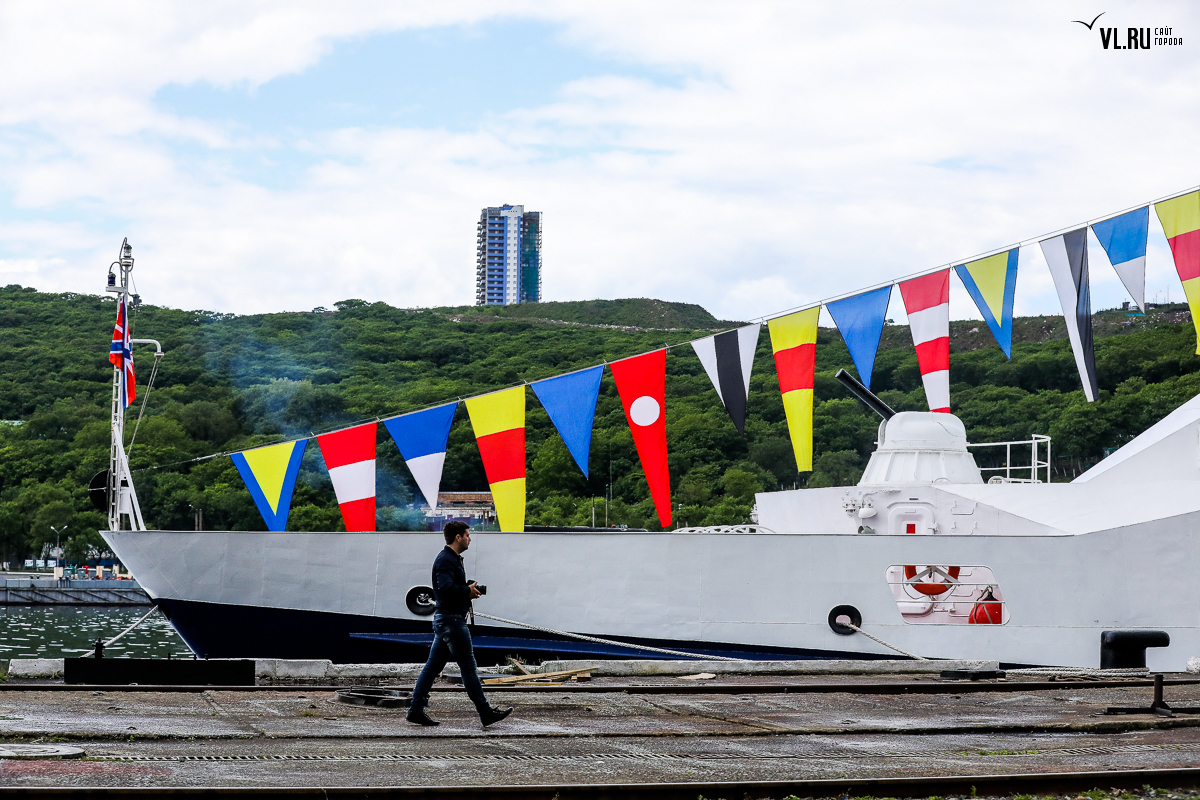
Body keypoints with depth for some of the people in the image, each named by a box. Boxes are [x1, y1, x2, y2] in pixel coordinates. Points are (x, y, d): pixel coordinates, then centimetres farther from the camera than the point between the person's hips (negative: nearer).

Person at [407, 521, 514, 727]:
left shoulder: (452, 559, 19)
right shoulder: (446, 559, -14)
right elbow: (445, 588, -28)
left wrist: (468, 589, 7)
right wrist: (468, 591, -15)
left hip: (444, 620, 11)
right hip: (452, 620, -11)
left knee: (433, 666, 9)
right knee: (468, 667, -5)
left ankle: (416, 710, 9)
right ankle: (486, 712, -1)